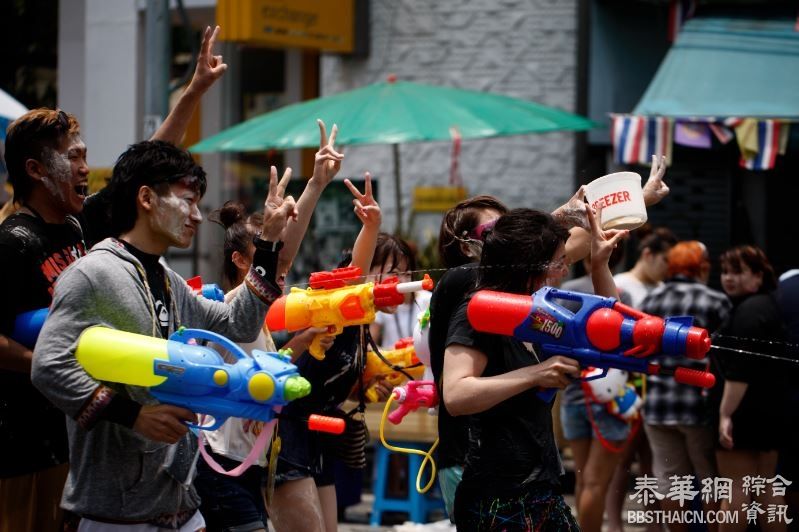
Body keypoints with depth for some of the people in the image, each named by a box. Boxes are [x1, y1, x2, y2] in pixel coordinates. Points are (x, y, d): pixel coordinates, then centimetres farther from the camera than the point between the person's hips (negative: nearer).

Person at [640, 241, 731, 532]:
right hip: (700, 404, -4)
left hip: (657, 404, 4)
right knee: (712, 479, 7)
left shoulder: (650, 300, 6)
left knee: (670, 479, 9)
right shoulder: (717, 302, -7)